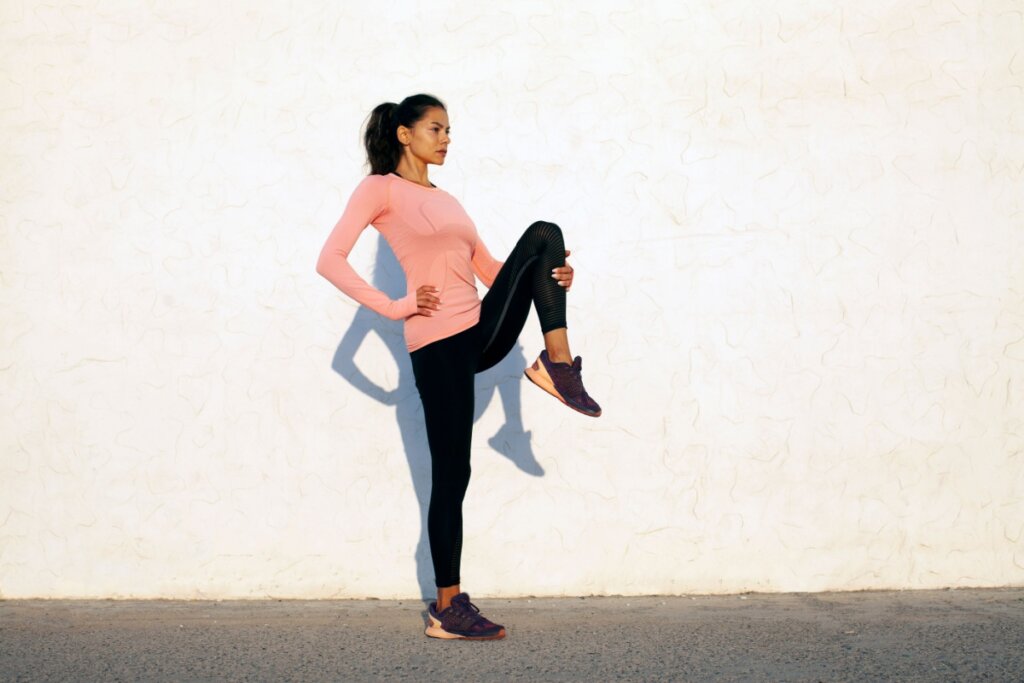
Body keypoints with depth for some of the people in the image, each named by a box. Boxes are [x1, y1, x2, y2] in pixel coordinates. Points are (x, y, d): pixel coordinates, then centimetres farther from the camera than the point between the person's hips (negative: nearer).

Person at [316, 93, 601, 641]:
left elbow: (488, 268, 21)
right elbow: (330, 261, -9)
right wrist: (391, 307, -15)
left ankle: (557, 364, -19)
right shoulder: (380, 189, 2)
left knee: (542, 235, -11)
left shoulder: (447, 202, 24)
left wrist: (550, 277, 1)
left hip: (483, 332, 6)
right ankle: (447, 610, -1)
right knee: (451, 473, -7)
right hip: (437, 343, -6)